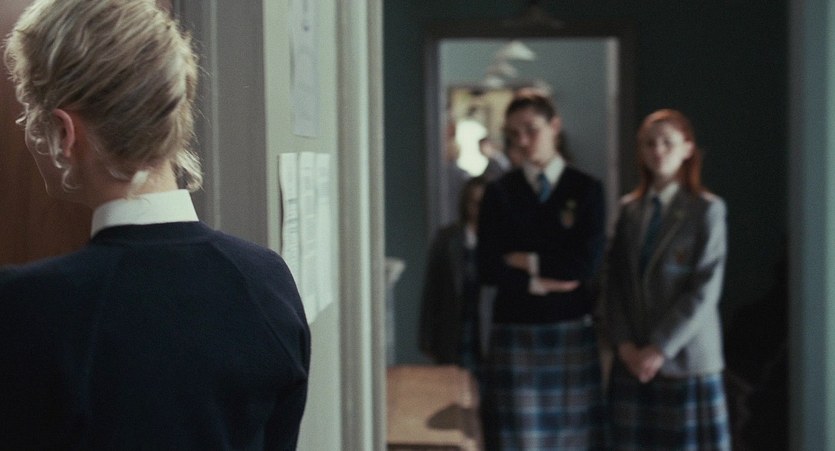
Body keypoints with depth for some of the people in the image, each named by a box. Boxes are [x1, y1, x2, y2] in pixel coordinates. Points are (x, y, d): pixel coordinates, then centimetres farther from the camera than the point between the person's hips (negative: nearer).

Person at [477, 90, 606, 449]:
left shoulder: (585, 189, 3)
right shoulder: (499, 193, 5)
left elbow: (587, 263, -9)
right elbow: (488, 269, -3)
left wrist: (528, 262, -6)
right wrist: (539, 283, -11)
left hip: (571, 328, 0)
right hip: (514, 329, 1)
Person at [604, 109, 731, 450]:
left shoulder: (707, 210, -3)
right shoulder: (630, 209, 10)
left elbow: (706, 289, -9)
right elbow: (615, 282, 8)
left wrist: (661, 347, -13)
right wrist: (624, 344, -4)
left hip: (686, 356, -4)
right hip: (634, 359, 4)